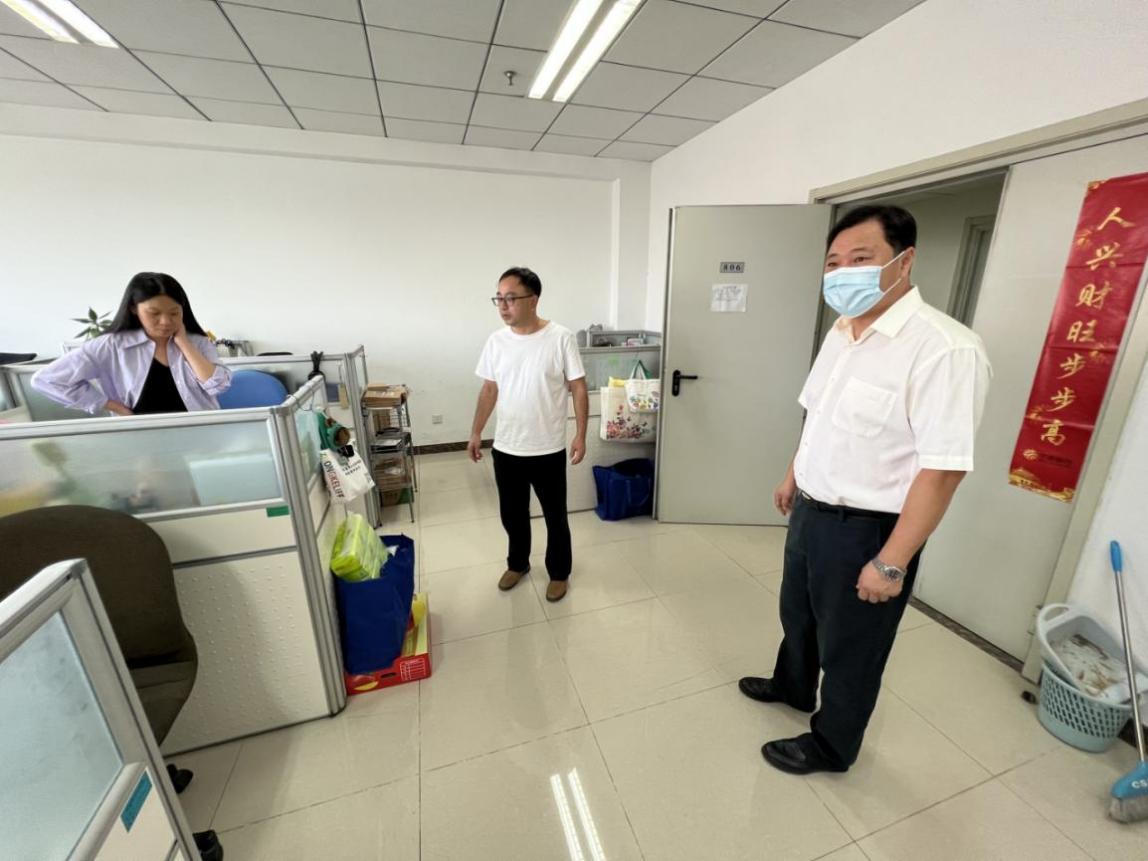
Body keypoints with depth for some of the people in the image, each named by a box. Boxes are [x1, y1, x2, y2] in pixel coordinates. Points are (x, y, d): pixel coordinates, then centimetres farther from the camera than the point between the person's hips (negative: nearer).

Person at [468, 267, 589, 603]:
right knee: (512, 514, 19)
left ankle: (559, 572, 35)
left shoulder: (561, 338, -12)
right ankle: (518, 563, 44)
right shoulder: (496, 341, 1)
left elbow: (579, 389, -8)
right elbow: (489, 390, 9)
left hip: (548, 450, -4)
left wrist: (580, 436, -12)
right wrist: (476, 433, 11)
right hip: (506, 449, 4)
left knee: (555, 516, 12)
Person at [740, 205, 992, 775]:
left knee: (848, 647, 16)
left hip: (866, 529, -8)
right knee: (797, 613, 28)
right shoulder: (840, 333, 4)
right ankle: (792, 686, 56)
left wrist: (892, 562, -23)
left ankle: (831, 746, 43)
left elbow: (944, 468, -25)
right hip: (811, 511, 8)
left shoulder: (944, 348, -24)